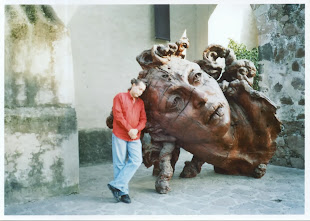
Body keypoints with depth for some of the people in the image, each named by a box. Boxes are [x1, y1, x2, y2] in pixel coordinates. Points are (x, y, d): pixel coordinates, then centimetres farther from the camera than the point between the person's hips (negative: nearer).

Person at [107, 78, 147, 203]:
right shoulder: (120, 97, 2)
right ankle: (123, 192, 10)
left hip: (135, 137, 5)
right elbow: (118, 115, -8)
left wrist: (136, 130, -9)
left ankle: (116, 185, -1)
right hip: (119, 136, -4)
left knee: (136, 161, -8)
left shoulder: (140, 103, 16)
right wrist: (129, 130, -12)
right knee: (120, 164, 0)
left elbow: (143, 119, 11)